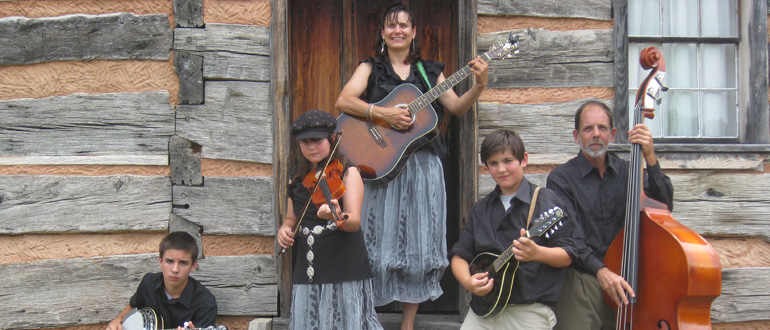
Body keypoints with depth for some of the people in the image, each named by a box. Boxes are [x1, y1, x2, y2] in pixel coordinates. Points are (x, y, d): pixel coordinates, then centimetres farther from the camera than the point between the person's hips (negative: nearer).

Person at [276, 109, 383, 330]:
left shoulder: (347, 173, -3)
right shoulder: (298, 178, 11)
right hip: (307, 273, 5)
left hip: (345, 271, -5)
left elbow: (355, 222, -15)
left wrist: (337, 217, -37)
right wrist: (284, 229, -3)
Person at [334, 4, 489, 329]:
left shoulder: (429, 71, 14)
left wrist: (479, 85, -10)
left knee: (419, 244, 3)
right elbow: (343, 101, -8)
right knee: (379, 242, -2)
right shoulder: (371, 68, 8)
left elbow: (457, 107, 7)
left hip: (422, 166, 2)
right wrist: (384, 114, -20)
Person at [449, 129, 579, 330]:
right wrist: (467, 281, -6)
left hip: (530, 311, -4)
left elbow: (567, 256, -4)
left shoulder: (545, 201, 0)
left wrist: (537, 253, -23)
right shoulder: (481, 209, 14)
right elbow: (459, 255, 13)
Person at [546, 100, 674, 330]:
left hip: (625, 279, 3)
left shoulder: (627, 172, 14)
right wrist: (600, 270, -25)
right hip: (582, 280, -3)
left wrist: (650, 159, -10)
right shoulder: (561, 178, 1)